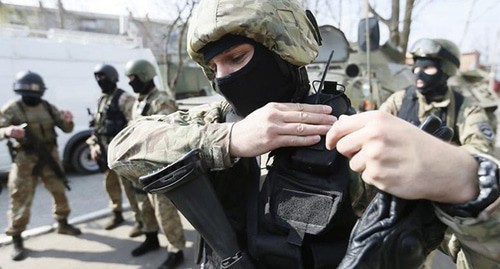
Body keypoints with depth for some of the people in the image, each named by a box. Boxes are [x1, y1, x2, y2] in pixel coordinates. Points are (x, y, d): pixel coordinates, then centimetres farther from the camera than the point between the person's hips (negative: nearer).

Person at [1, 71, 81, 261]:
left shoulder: (48, 107, 5)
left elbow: (66, 129, 8)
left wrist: (68, 121, -16)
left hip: (50, 157, 4)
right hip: (25, 160, -4)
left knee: (59, 192, 14)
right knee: (21, 199, -1)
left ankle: (63, 224, 34)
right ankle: (17, 240, 12)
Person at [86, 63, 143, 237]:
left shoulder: (123, 98, -12)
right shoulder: (101, 100, 16)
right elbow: (96, 126, 20)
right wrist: (93, 145, 10)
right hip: (106, 152, 9)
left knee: (129, 186, -5)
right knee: (111, 185, 18)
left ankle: (141, 220, 5)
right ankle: (117, 214, 36)